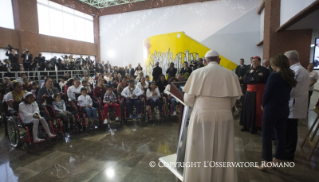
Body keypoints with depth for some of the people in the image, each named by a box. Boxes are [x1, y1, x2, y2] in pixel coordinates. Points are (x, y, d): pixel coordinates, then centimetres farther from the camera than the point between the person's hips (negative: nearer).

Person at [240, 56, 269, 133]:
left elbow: (260, 79, -19)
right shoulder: (248, 70, 12)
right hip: (249, 92, 5)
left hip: (258, 92, -5)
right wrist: (255, 78, -12)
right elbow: (245, 80, -2)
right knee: (247, 109, 7)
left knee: (256, 109, -1)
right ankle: (246, 125, 18)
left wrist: (253, 73, -8)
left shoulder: (263, 70, -3)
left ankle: (254, 127, 10)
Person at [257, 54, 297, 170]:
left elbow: (267, 92, -14)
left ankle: (267, 163, 10)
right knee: (281, 135, 14)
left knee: (267, 135, 3)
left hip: (271, 109, -7)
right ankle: (276, 160, 26)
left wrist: (263, 105, 1)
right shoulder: (290, 76, 7)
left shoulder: (274, 75, -15)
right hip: (284, 109, 8)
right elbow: (286, 92, 11)